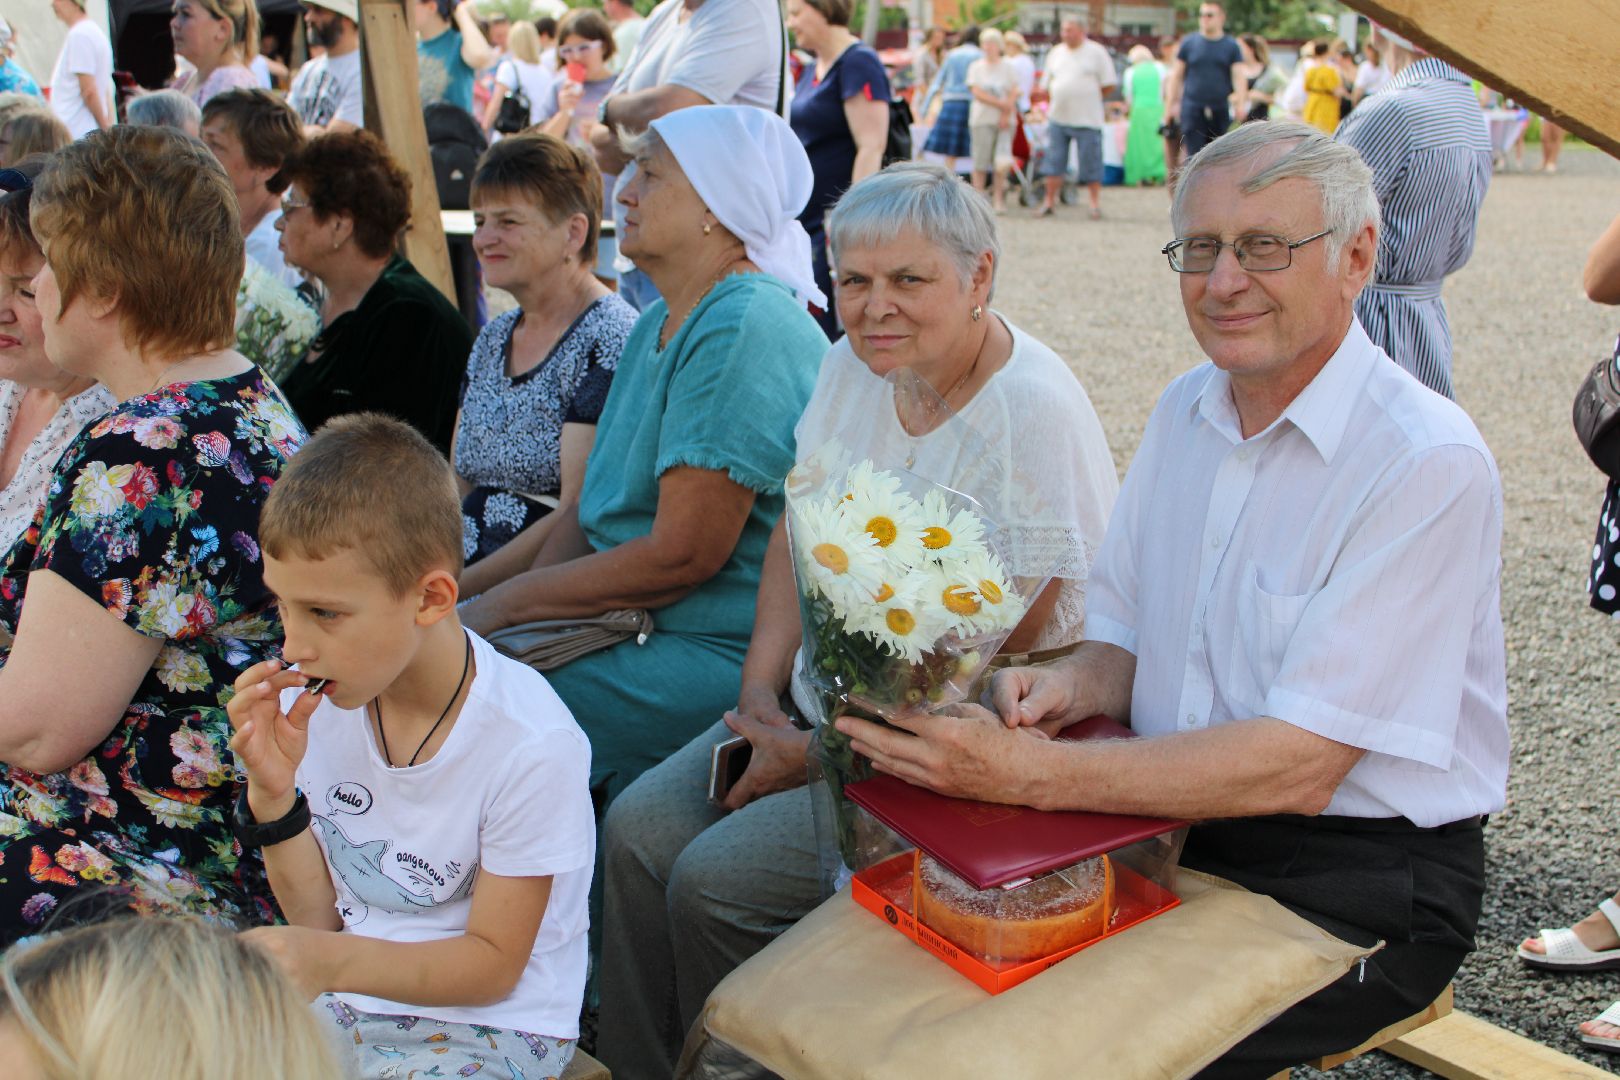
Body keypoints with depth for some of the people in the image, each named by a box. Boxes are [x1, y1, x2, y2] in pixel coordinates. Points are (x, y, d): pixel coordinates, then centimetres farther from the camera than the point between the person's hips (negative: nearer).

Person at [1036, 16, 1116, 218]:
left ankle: (1095, 203, 9)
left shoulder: (1096, 52, -1)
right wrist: (1058, 99, 9)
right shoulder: (1056, 53, 12)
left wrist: (1088, 96, 0)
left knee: (1091, 164, 0)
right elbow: (1046, 83, 19)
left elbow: (1109, 84, -1)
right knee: (1053, 162, 4)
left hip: (1087, 119, -4)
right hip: (1058, 117, 4)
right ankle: (1049, 202, 12)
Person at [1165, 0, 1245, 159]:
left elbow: (1239, 76, -2)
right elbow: (1176, 76, 10)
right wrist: (1169, 104, 6)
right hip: (1193, 109, -1)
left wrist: (1241, 104, -17)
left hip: (1221, 110, 1)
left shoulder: (1231, 45, 6)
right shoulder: (1189, 42, 7)